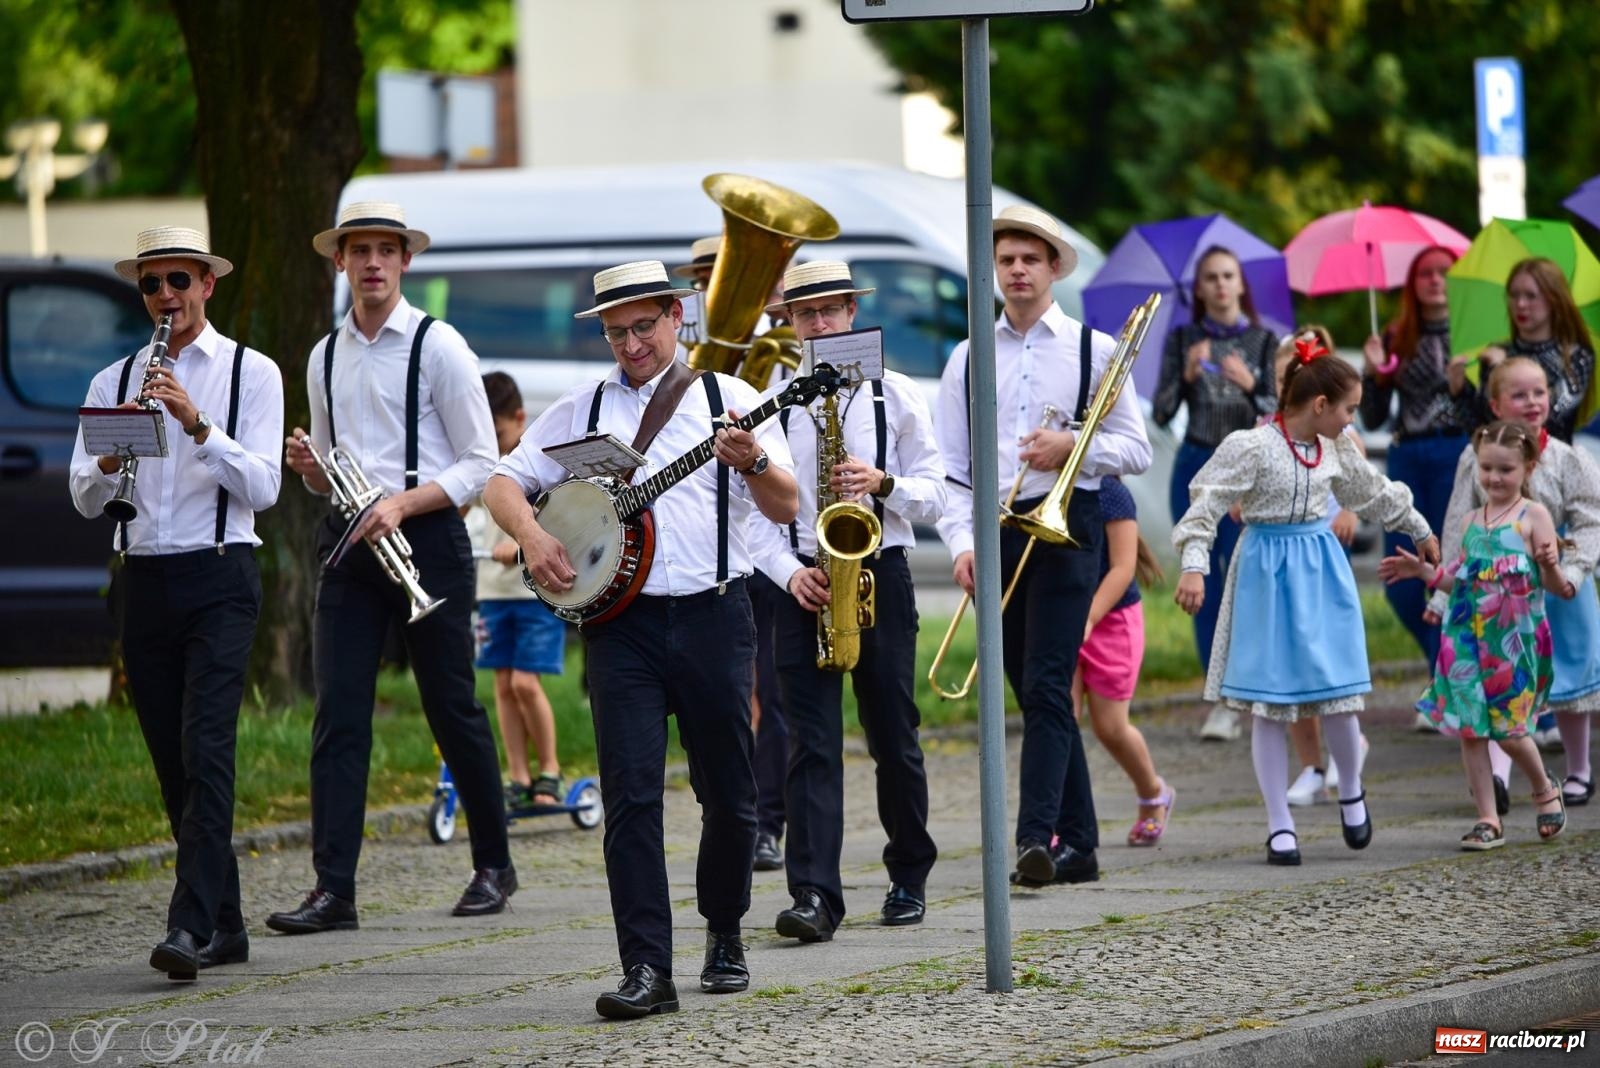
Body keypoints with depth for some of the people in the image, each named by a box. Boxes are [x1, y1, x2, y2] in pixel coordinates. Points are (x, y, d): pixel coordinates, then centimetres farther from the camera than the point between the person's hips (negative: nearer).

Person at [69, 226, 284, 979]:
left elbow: (262, 486, -7)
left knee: (206, 752, -16)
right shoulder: (115, 382, 12)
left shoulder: (251, 373, 3)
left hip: (218, 578, -4)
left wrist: (197, 424, -18)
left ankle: (191, 926, -24)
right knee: (173, 763, 6)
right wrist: (113, 455, -16)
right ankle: (225, 926, 13)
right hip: (143, 581, 4)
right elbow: (84, 498, 5)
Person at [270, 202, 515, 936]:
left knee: (452, 707, 3)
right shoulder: (325, 357, 13)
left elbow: (481, 464, -5)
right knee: (337, 713, -5)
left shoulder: (437, 346, -3)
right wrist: (310, 468, -2)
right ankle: (333, 888, -9)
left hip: (428, 537, -4)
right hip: (349, 543, 4)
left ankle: (493, 866, 19)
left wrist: (401, 503, -17)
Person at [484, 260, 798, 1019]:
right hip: (619, 620, 1)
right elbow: (503, 481, 12)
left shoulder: (726, 400, 6)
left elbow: (785, 508, -1)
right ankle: (646, 970, -15)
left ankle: (724, 935, 29)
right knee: (630, 794, -10)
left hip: (711, 615, -1)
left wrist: (753, 462, -21)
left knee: (729, 796, 6)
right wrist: (530, 536, -8)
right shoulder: (580, 410, 13)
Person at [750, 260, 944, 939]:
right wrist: (790, 572, -12)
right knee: (812, 743, -8)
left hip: (881, 576, 1)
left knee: (894, 739, 6)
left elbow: (933, 494, 6)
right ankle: (815, 896, -16)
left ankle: (909, 878, 24)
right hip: (803, 583, 0)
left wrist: (883, 483, -14)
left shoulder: (895, 395, 5)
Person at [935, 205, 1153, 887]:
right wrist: (962, 542, -6)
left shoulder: (1094, 351, 6)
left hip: (1066, 528, -4)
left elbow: (1136, 449, 5)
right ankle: (1077, 844, 11)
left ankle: (1036, 837, -25)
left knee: (1046, 686, -15)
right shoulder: (969, 358, 12)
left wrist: (1072, 447, -12)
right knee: (1035, 694, 6)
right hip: (996, 530, 4)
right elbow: (950, 467, 9)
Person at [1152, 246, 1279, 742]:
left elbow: (1278, 413, 1)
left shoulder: (1263, 341, 5)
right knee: (1206, 587, -1)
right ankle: (1223, 702, 3)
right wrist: (1187, 375, -14)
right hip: (1196, 468, 2)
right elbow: (1161, 413, 3)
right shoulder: (1182, 340, 8)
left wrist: (1250, 386, -19)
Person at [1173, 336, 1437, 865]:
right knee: (1269, 705, -2)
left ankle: (1351, 791, 26)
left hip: (1322, 574, 5)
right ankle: (1279, 826, 5)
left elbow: (1375, 494, 25)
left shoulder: (1336, 450, 7)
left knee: (1337, 692, -2)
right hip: (1267, 577, -5)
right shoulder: (1250, 447, -13)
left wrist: (1420, 530, 36)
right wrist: (1193, 566, -25)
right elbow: (1206, 504, -15)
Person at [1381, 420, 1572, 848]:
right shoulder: (1473, 521, 11)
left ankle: (1545, 791, 27)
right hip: (1469, 638, 5)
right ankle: (1488, 819, 9)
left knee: (1508, 728, -2)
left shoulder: (1533, 516, -5)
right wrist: (1421, 570, 13)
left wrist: (1550, 565, -30)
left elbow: (1554, 585, -9)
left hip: (1515, 638, -5)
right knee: (1470, 728, 1)